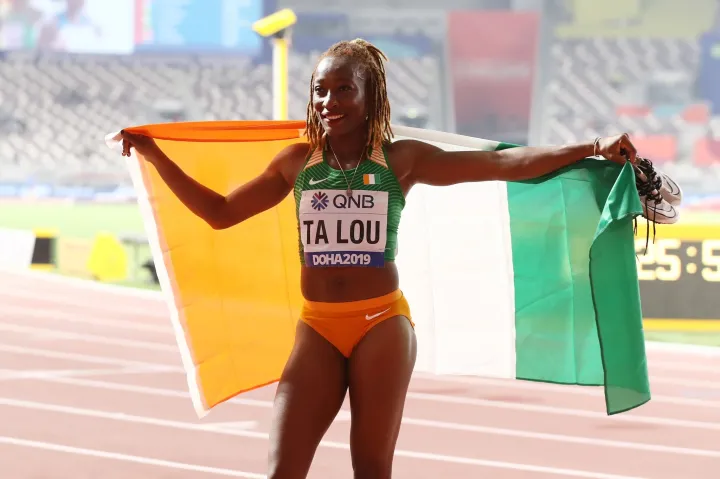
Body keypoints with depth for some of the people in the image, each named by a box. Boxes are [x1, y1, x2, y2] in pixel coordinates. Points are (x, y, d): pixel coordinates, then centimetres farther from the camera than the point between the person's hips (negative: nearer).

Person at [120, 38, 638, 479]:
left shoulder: (401, 160, -1)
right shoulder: (297, 162, 7)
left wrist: (592, 148, -10)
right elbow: (221, 212, 16)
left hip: (382, 326, -2)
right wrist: (156, 156, 13)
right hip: (317, 329, 2)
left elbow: (504, 163, -4)